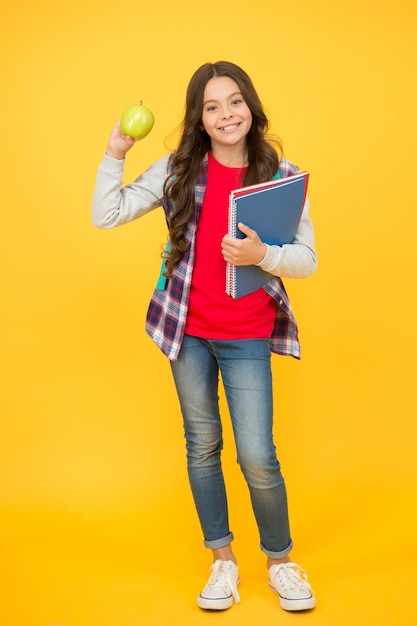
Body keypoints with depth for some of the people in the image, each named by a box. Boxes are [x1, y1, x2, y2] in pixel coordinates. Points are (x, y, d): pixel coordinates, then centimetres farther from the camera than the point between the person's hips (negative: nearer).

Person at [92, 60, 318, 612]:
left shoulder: (282, 175, -4)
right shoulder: (179, 169, -1)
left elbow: (307, 260, -5)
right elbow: (106, 215, -1)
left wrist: (263, 254, -23)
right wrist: (116, 152, -10)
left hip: (246, 338, -2)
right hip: (187, 330, 2)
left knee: (257, 457, -4)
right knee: (202, 447, 13)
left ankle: (280, 561, 24)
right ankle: (222, 561, 32)